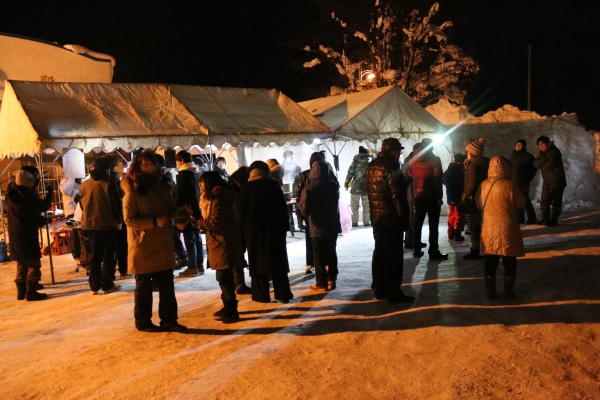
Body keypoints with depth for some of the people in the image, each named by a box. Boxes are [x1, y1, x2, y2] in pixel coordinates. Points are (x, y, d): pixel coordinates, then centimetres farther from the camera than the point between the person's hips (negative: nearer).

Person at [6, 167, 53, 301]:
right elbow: (43, 206, -16)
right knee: (34, 263, -4)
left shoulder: (12, 192, 11)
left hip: (15, 233, 9)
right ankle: (31, 292, -5)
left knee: (22, 263, 16)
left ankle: (21, 291, 21)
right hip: (26, 233, -9)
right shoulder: (26, 194, -18)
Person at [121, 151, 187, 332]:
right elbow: (129, 220, -16)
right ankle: (143, 322, 21)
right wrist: (154, 221, -24)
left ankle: (168, 320, 19)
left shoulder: (162, 187, 11)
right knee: (143, 286, 7)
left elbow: (171, 210, 21)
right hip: (142, 246, -6)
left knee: (167, 284, 9)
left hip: (163, 244, 6)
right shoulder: (133, 192, -9)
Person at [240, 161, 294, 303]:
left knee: (258, 261, 5)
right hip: (274, 228, 1)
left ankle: (262, 295, 7)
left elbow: (243, 211, 0)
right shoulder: (273, 185, 1)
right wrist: (284, 226, 6)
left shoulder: (247, 188, -1)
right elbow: (282, 207, 2)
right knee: (278, 261, 7)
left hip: (254, 229, -1)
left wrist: (244, 230, 5)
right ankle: (283, 294, 6)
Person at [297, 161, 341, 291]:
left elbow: (305, 210, -15)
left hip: (317, 227, -4)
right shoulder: (334, 186, -1)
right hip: (333, 226, 5)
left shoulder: (309, 188, -16)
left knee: (319, 256, 4)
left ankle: (321, 284, 8)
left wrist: (299, 205, 4)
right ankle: (332, 280, 22)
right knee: (331, 253, 16)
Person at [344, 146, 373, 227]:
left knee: (354, 205, 5)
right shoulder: (372, 159, 4)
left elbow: (350, 172, -4)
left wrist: (346, 183, 3)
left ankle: (354, 222, 4)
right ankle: (366, 222, 12)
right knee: (366, 205, 11)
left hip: (356, 185, -2)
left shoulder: (356, 159, -4)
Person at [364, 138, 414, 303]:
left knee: (379, 253, 15)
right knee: (393, 256, -1)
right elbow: (398, 196, -17)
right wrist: (405, 218, -10)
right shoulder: (390, 168, -16)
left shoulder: (370, 168, 10)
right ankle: (393, 293, 4)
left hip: (376, 218, 8)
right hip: (391, 219, -8)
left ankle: (379, 289, 22)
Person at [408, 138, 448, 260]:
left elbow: (410, 175, 12)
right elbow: (437, 179, -13)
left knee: (417, 224, 12)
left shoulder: (414, 160, 6)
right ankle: (433, 252, -3)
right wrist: (439, 197, -11)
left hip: (418, 196, 5)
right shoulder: (435, 160, -7)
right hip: (432, 197, -4)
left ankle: (416, 250, 15)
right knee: (433, 225, -2)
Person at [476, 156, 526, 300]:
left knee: (490, 262, 11)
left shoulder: (484, 185, -3)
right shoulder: (510, 185, -14)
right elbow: (521, 204, -4)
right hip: (507, 228, -3)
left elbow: (479, 204, 9)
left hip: (489, 228, 3)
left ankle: (490, 292, 16)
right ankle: (508, 292, 17)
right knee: (509, 262, 11)